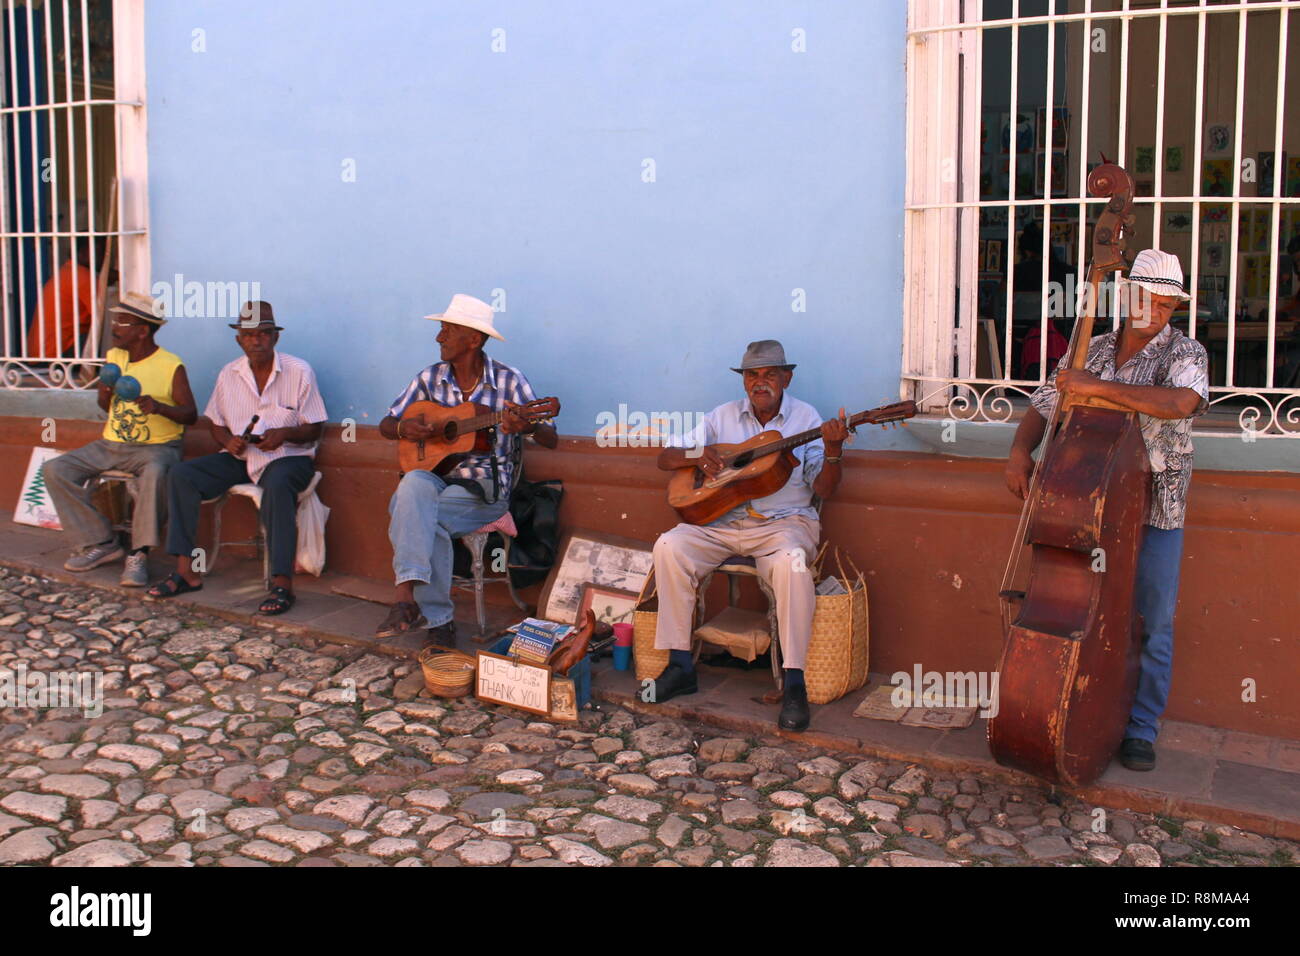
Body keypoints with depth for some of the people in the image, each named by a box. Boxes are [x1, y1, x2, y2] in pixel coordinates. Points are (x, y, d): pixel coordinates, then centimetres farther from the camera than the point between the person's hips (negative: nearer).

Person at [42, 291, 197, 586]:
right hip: (112, 445, 7)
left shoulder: (171, 365, -9)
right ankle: (101, 543, -6)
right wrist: (105, 394, -4)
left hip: (156, 446, -7)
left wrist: (159, 407, -28)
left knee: (154, 472, -41)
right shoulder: (114, 357, 10)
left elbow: (190, 414, -10)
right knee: (55, 470, -9)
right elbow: (106, 407, 20)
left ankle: (139, 553, -30)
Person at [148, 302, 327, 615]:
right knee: (181, 476, -14)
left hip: (288, 456, -5)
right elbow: (215, 422, 14)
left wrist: (285, 433, -23)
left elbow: (313, 429, -3)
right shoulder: (228, 375, 6)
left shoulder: (299, 372, -5)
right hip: (239, 457, 5)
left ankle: (282, 583, -38)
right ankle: (187, 570, -12)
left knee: (277, 485, -39)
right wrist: (228, 441, -9)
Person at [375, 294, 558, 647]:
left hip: (487, 489, -3)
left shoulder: (508, 381, -4)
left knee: (407, 511, -28)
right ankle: (437, 618, -28)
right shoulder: (431, 378, 8)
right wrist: (403, 428, -10)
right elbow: (386, 424, 15)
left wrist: (527, 427, -34)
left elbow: (550, 439, -10)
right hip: (436, 477, 4)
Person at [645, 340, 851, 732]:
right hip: (721, 519, 3)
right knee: (669, 546, -23)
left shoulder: (806, 418, 3)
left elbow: (824, 489, -4)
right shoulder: (724, 416, 11)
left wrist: (833, 450, -23)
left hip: (784, 521, -3)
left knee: (791, 561, -37)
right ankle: (680, 665, -14)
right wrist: (697, 455, -10)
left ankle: (794, 682, -29)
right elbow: (665, 458, 11)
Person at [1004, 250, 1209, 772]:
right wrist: (1020, 451, -7)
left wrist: (1098, 387, -26)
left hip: (1155, 512, -3)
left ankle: (1141, 729, 16)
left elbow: (1181, 402, -25)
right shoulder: (1090, 351, 9)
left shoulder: (1185, 353, -4)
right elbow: (1042, 407, 13)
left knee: (1151, 625, 2)